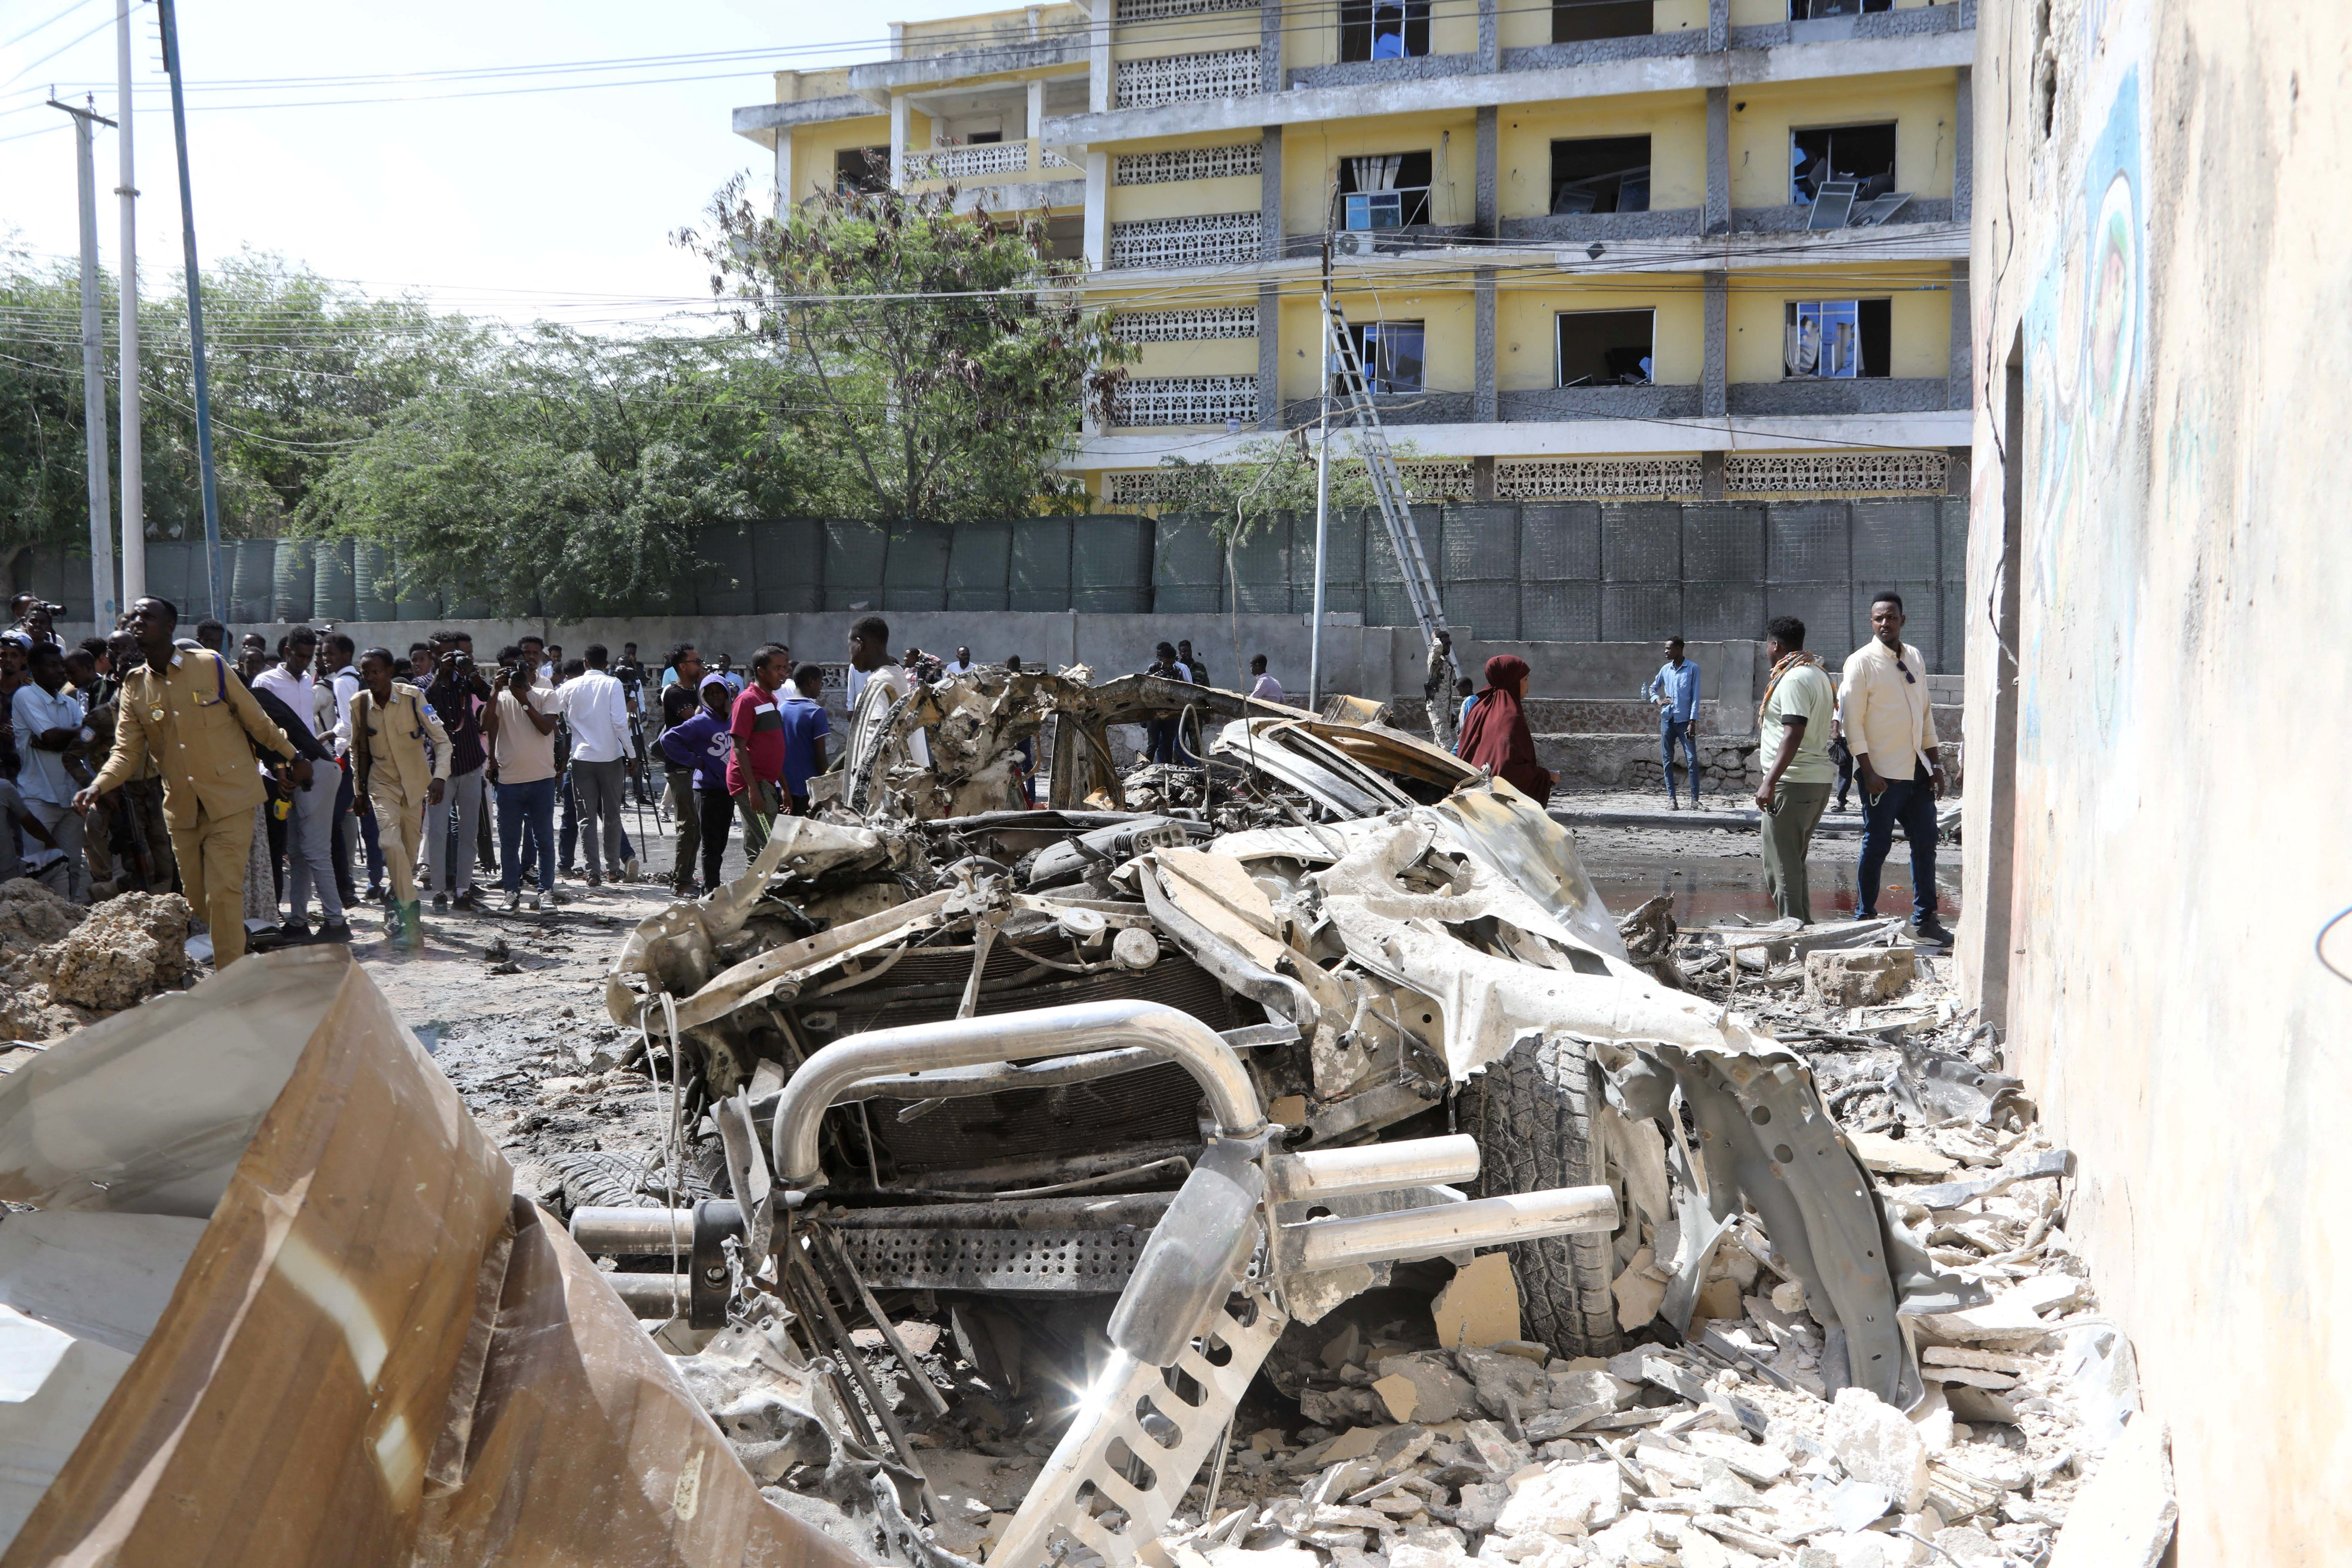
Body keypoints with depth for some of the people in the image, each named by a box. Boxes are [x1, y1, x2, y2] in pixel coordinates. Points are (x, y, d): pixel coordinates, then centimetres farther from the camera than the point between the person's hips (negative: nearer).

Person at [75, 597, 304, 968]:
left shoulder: (211, 665, -4)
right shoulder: (134, 686, 6)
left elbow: (257, 720, 5)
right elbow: (127, 750, 4)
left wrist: (292, 758, 11)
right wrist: (99, 785, -14)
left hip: (230, 800, -4)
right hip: (181, 808, 5)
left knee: (223, 893, -9)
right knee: (195, 896, 8)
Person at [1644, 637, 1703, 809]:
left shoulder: (1693, 669, -4)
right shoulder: (1665, 670, 10)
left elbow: (1695, 697, -7)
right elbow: (1653, 688, 24)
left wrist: (1692, 722, -13)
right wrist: (1658, 700, 2)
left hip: (1685, 720, -5)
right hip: (1667, 719, 5)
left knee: (1692, 760, -7)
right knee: (1667, 760, 5)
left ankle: (1695, 800, -5)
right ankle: (1671, 798, 10)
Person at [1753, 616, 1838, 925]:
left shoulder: (1793, 679, -14)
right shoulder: (1819, 675, 18)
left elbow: (1794, 734, -24)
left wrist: (1770, 782, -29)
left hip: (1793, 783, -10)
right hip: (1819, 780, 10)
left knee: (1781, 865, -7)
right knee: (1795, 862, 19)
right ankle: (1803, 925, 23)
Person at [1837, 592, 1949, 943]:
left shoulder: (1915, 658, 12)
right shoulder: (1861, 662, -7)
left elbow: (1926, 712, 18)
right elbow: (1851, 720, -11)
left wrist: (1935, 762, 12)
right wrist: (1868, 772, -16)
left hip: (1918, 769, 6)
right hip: (1883, 773, -6)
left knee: (1925, 844, 8)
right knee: (1877, 846, -1)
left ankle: (1925, 920, 17)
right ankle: (1865, 919, 11)